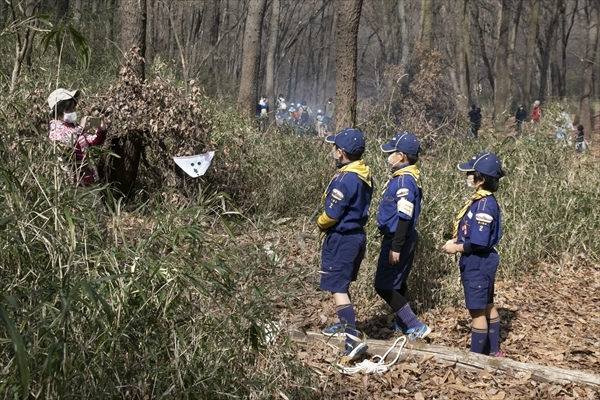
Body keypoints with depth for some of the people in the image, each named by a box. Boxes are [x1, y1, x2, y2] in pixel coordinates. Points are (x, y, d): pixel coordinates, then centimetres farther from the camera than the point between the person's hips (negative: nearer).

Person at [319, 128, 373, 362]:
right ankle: (344, 325, 40)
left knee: (337, 288, -8)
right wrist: (326, 223, 12)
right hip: (357, 235, 9)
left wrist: (320, 223, 0)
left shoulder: (345, 179, -24)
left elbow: (331, 215, -21)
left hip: (341, 239, -9)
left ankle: (354, 339, -15)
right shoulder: (364, 176, 4)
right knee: (342, 284, 24)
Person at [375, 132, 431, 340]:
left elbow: (405, 218, -25)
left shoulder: (404, 180, -23)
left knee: (384, 286, -4)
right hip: (398, 238, 10)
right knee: (397, 283, 21)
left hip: (398, 239, -10)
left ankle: (416, 326, -4)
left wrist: (396, 248, -23)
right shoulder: (403, 176, 8)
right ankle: (404, 323, 33)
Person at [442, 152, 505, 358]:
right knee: (487, 306, 19)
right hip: (480, 262, 10)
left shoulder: (485, 204, -23)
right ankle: (493, 351, 31)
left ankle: (476, 355, 10)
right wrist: (456, 241, 3)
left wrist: (457, 248, -14)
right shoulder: (481, 200, 6)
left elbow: (479, 242, -26)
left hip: (478, 263, -10)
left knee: (477, 310, 0)